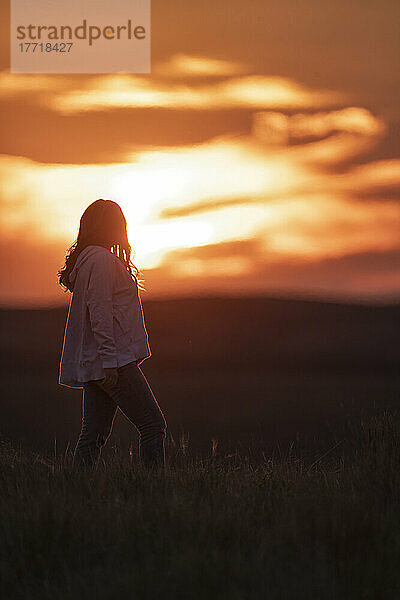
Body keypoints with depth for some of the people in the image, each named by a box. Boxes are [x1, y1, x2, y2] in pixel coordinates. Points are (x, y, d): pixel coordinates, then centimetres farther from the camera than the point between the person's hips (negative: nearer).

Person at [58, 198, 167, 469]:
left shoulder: (86, 259, 20)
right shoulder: (101, 260, -11)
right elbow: (99, 312, -18)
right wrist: (109, 360, -21)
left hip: (91, 363, 10)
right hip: (113, 359, -10)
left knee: (94, 434, 7)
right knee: (154, 426, -9)